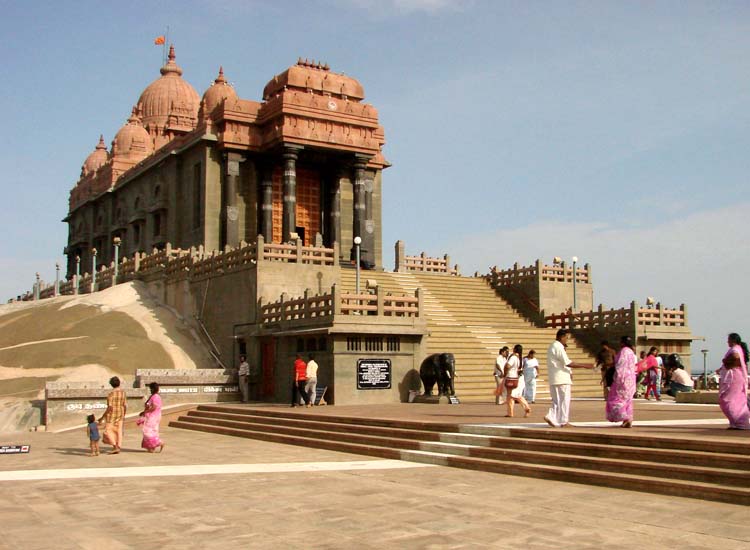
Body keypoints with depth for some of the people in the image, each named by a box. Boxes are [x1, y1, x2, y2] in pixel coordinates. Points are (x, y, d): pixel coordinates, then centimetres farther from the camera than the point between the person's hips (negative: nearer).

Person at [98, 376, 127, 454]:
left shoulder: (111, 394, -17)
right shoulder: (123, 392, 1)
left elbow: (109, 407, -21)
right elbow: (125, 406, 4)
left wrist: (102, 417, -15)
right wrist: (124, 415, 18)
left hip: (111, 415, -6)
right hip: (120, 415, 6)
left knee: (108, 431, 1)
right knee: (118, 431, 11)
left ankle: (115, 447, -8)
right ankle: (118, 448, 12)